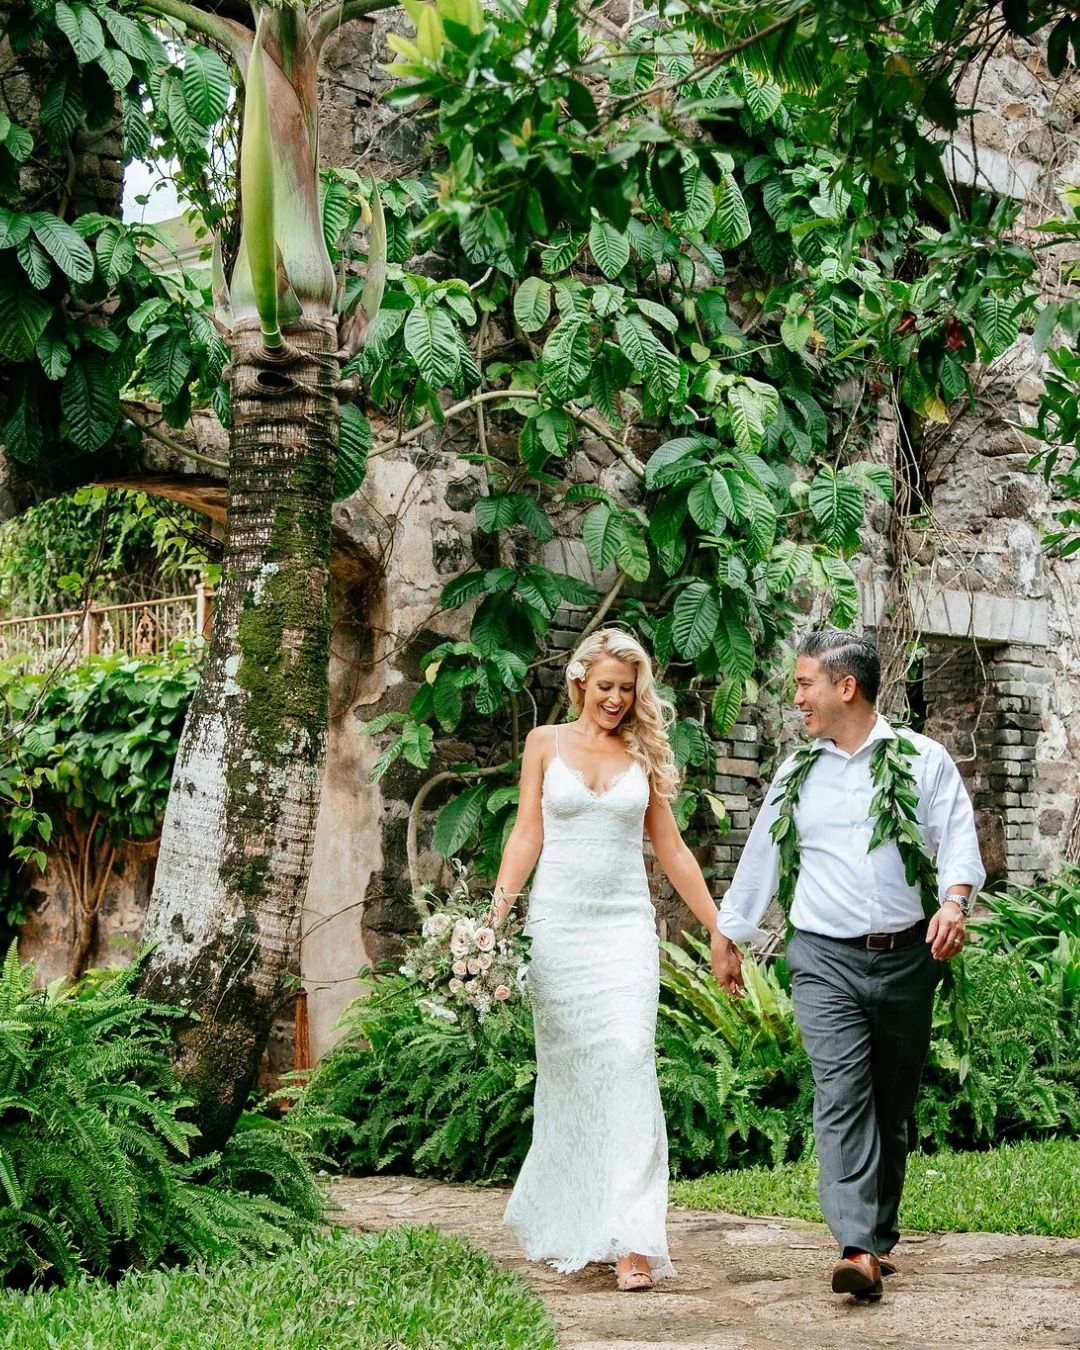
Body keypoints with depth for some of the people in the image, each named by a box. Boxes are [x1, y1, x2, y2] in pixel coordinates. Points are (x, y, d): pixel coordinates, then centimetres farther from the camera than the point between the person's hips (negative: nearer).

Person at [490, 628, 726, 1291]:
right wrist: (497, 912, -9)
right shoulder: (547, 743, 8)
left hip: (626, 925, 0)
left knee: (629, 1062, -13)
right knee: (567, 1073, 3)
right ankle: (561, 1221, 18)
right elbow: (527, 835, 4)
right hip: (558, 924, 0)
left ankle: (631, 1238, -17)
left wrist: (721, 928, 14)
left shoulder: (643, 754, 11)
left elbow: (673, 849, 15)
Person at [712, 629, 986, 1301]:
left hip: (907, 957, 0)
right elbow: (761, 858, 21)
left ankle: (881, 1234, 22)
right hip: (826, 960, 0)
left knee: (894, 1105, 7)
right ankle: (858, 1249, -23)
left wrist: (954, 900, -23)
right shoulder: (797, 774, 14)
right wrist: (730, 937, 26)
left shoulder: (923, 760, 5)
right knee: (842, 1097, -15)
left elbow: (959, 838, -4)